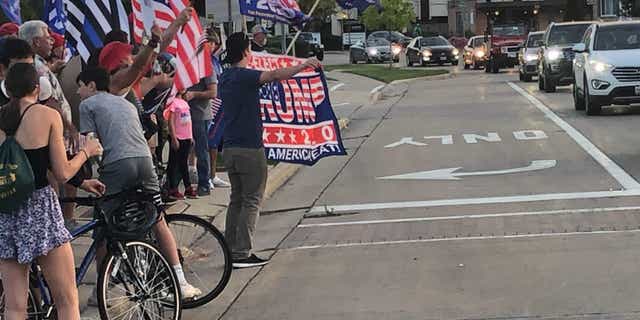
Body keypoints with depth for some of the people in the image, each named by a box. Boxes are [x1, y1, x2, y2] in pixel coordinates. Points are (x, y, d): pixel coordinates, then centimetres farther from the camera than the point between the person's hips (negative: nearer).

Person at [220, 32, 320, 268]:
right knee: (251, 202, -2)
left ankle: (231, 251, 15)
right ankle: (242, 254, -3)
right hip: (250, 149, -8)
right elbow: (275, 75, -31)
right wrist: (303, 66, -24)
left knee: (236, 200, 15)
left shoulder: (225, 78, 12)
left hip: (229, 149, 8)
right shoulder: (244, 76, -15)